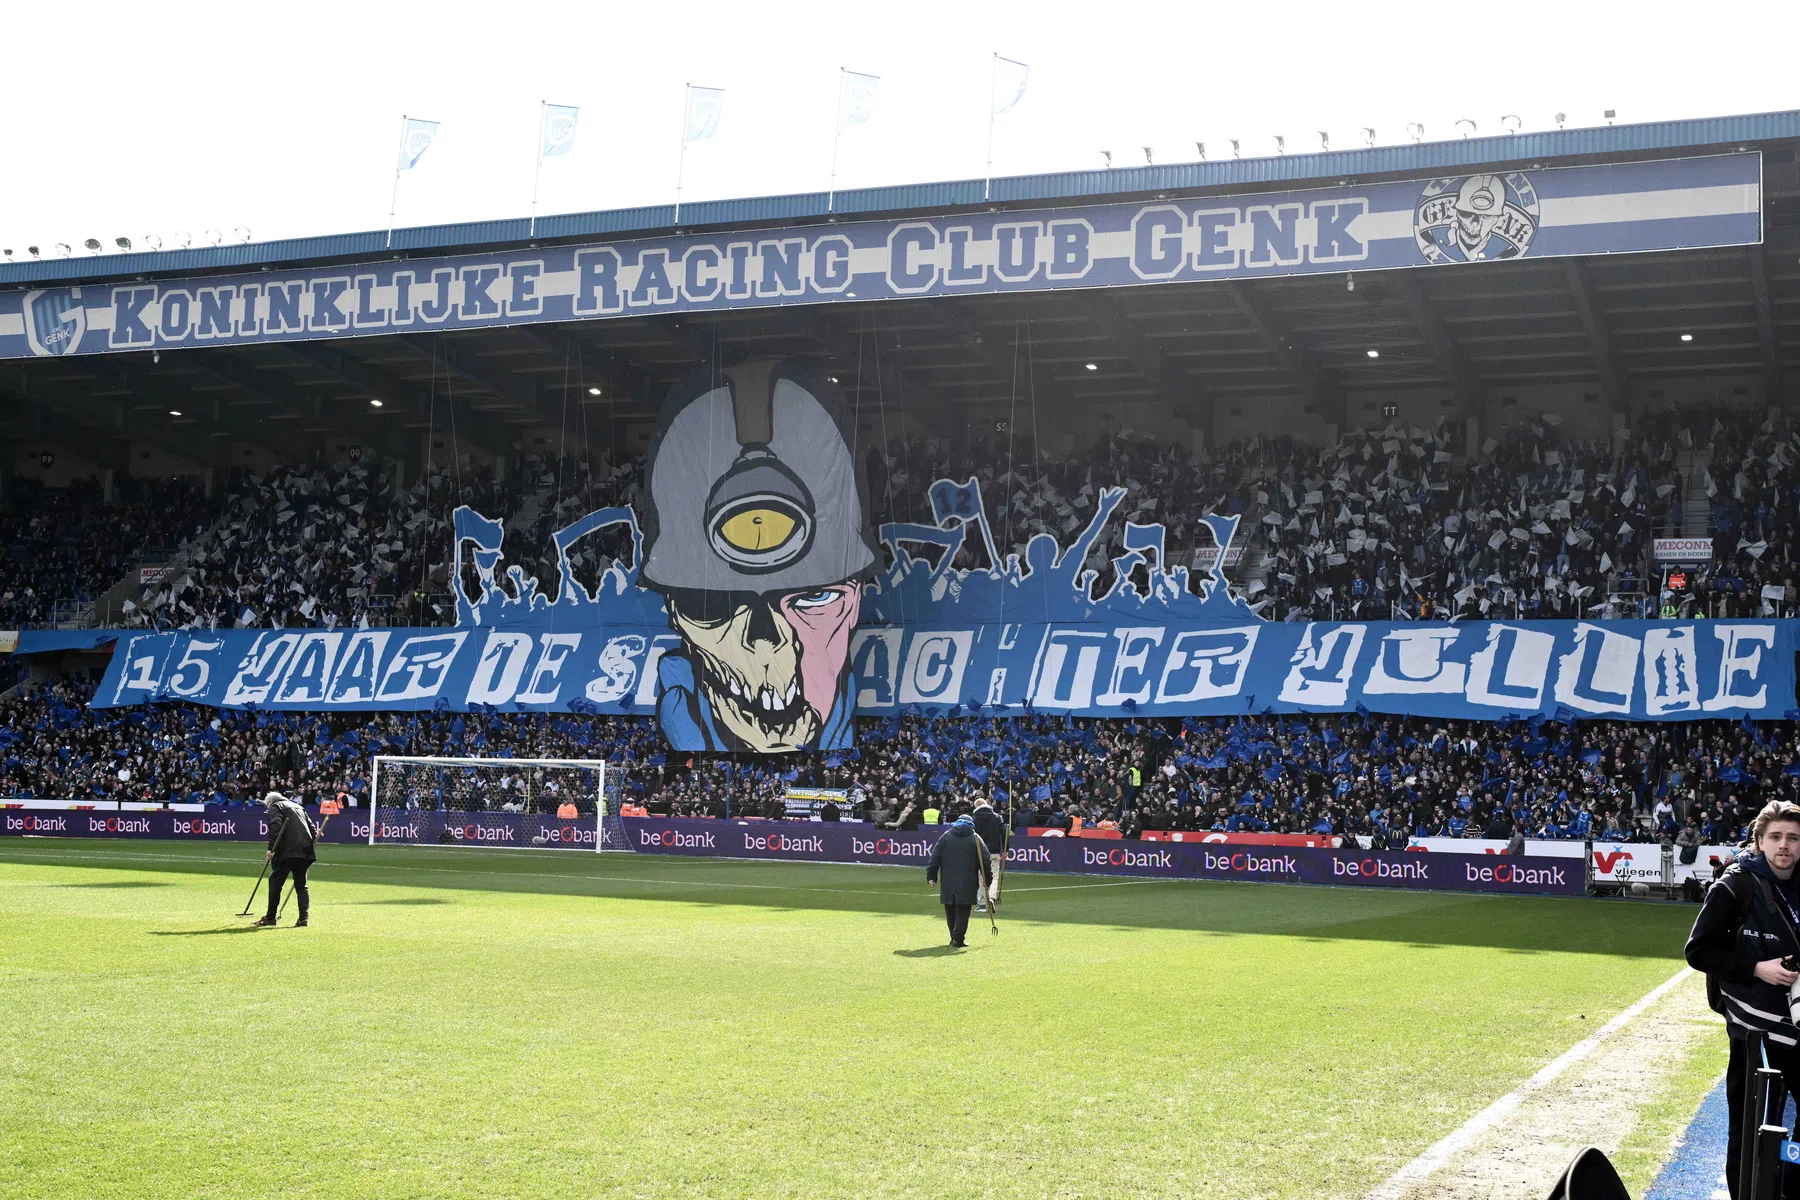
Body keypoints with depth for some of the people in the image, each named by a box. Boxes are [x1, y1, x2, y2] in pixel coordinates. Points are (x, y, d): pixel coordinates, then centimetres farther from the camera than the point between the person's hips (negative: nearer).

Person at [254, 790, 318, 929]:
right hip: (305, 851, 7)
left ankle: (270, 917, 6)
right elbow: (312, 828, 22)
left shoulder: (275, 807, 7)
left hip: (288, 850, -7)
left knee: (275, 881, 3)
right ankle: (303, 918, 0)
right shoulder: (298, 807, 28)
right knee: (301, 885, 10)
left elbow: (275, 827, -11)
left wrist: (271, 849, -15)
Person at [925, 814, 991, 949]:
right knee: (963, 909, -2)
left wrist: (931, 877, 7)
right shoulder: (975, 839, 4)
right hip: (967, 883, -2)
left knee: (950, 911, 12)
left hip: (947, 882, 2)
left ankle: (954, 937, 15)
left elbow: (935, 858, 6)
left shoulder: (945, 836, 10)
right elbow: (985, 861, 2)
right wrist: (986, 881, 8)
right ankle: (958, 938, -10)